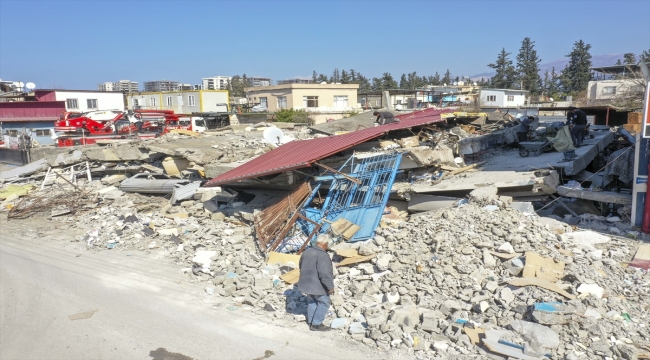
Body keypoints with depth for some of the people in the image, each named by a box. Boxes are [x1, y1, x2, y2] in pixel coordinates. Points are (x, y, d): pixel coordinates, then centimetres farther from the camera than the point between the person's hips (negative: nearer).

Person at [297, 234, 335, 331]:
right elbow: (325, 274, -28)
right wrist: (330, 287, -17)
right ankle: (316, 324, 9)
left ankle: (311, 322, 29)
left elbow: (301, 267, 16)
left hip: (307, 283, 8)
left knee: (312, 302, 21)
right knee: (324, 303, 8)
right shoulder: (323, 256, -25)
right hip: (318, 286, -8)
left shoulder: (306, 252, 3)